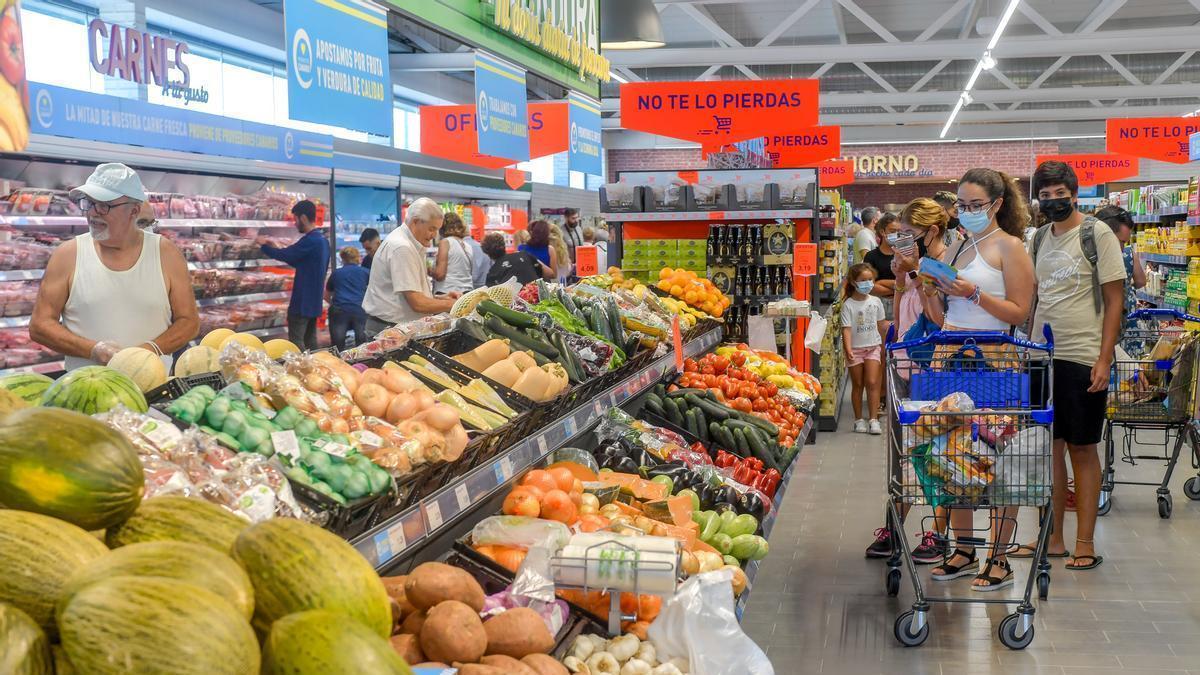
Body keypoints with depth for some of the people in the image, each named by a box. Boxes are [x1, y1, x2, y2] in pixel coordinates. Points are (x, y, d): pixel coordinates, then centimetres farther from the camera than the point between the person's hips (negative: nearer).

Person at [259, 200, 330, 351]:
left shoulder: (310, 240, -19)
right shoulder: (322, 239, 12)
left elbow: (285, 255, -17)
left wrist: (264, 245, 0)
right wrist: (276, 250, 14)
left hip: (303, 302, -9)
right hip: (315, 301, 9)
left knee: (296, 342, -6)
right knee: (310, 341, 11)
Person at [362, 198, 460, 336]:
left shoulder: (409, 245, 15)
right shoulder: (402, 248, -18)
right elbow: (417, 303, -22)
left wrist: (441, 298, 7)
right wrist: (451, 304, -11)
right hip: (388, 327, -10)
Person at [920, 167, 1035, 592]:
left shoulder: (1009, 246, -2)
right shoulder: (954, 249, 17)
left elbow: (1020, 313, -9)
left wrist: (974, 294, -18)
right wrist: (928, 291, 1)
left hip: (992, 358, -6)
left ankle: (999, 560, 4)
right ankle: (964, 551, 18)